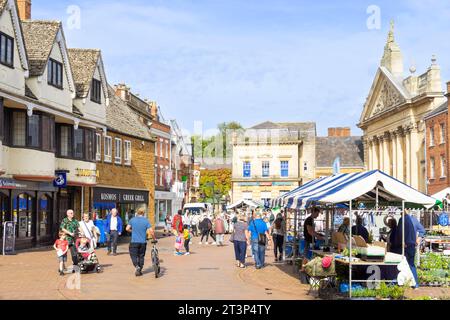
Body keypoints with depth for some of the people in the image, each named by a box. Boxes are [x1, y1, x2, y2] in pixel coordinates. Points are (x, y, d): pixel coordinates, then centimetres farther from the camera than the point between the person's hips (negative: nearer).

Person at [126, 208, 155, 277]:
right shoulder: (146, 221, -2)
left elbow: (127, 229, -1)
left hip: (134, 241, -1)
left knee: (133, 255, 5)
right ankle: (140, 270, 16)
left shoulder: (132, 220, 1)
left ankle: (137, 266, -19)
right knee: (141, 256, 12)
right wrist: (154, 238, 6)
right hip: (143, 242, 1)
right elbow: (151, 231, -8)